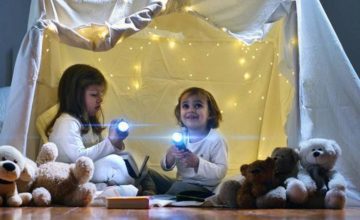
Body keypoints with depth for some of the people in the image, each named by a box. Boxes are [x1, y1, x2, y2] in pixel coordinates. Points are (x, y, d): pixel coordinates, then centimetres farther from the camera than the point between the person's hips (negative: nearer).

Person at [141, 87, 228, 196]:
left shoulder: (216, 139, -14)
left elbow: (221, 171, -21)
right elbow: (165, 167, 7)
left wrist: (197, 162, -34)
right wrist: (170, 156, -17)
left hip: (203, 188, -7)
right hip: (180, 182, 7)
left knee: (180, 186, -36)